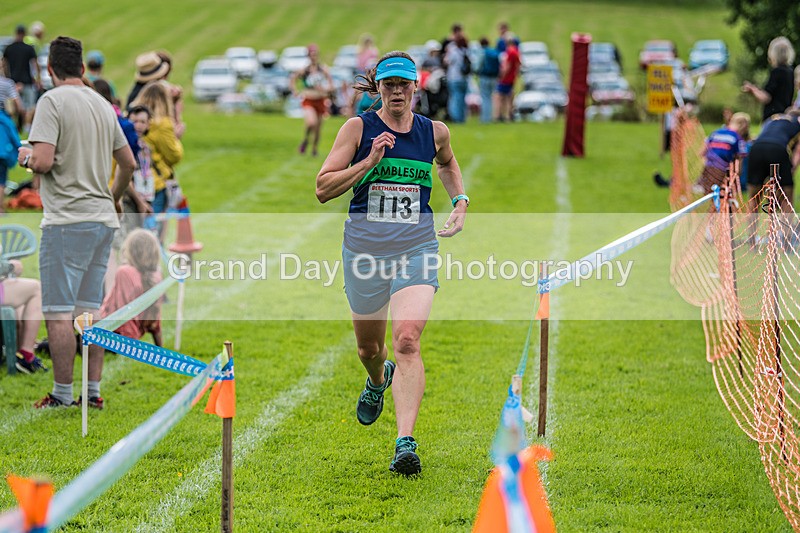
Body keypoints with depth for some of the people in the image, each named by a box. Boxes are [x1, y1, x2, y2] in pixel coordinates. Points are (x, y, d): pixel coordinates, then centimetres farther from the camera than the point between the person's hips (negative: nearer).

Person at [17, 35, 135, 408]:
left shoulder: (52, 101, -10)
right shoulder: (103, 105, 12)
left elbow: (43, 162, -20)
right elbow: (128, 163, 19)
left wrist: (26, 157, 2)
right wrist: (115, 197, 37)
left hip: (67, 220, -7)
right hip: (103, 220, 7)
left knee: (59, 313, -3)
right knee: (89, 312, 11)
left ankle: (63, 395, -3)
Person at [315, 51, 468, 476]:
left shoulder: (434, 132, 5)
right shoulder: (358, 128, -2)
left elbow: (447, 163, 31)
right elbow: (322, 189, -7)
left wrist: (460, 202, 15)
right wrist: (370, 161, -17)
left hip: (416, 250, 0)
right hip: (364, 248, 0)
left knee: (407, 341, -20)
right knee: (369, 346, 17)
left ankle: (405, 442, -25)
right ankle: (378, 381, 56)